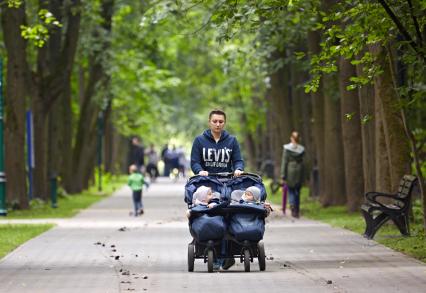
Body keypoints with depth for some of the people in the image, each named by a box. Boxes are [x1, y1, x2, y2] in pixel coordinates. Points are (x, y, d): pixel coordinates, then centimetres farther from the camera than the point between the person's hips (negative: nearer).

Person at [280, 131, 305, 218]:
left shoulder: (287, 148, -6)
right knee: (297, 192, 12)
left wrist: (283, 176, -5)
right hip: (299, 172, 3)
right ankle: (297, 211, 14)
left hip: (290, 172, -3)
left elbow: (284, 162, -7)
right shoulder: (302, 149, 3)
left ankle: (292, 205, -22)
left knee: (291, 191, 4)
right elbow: (302, 162, 5)